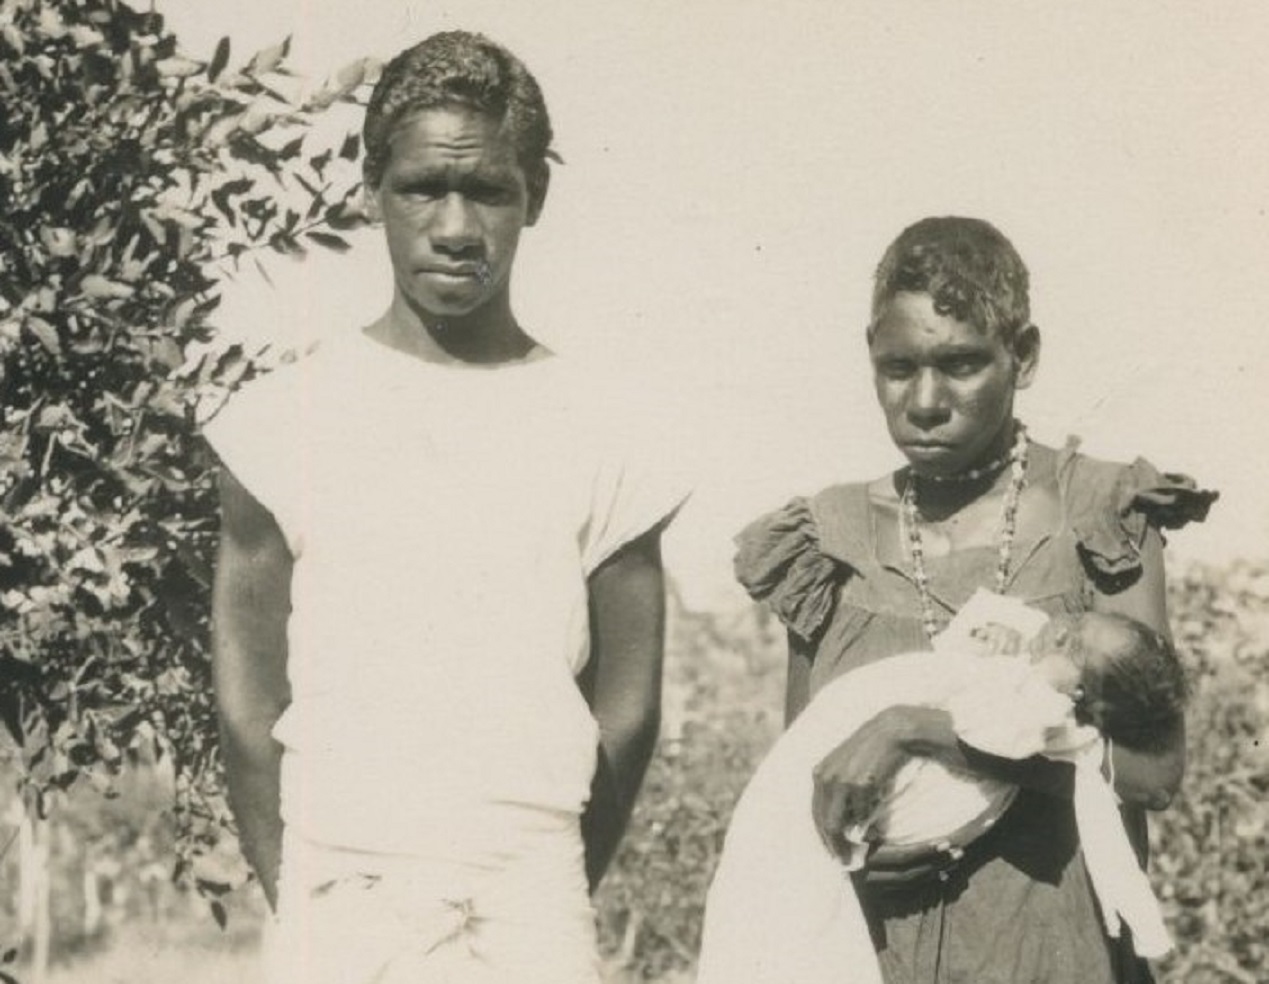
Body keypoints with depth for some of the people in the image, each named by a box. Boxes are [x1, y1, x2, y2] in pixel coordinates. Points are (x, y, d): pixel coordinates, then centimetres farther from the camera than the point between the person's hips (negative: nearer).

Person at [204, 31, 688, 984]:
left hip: (532, 901, 0)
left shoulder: (596, 429, 3)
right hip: (336, 897, 0)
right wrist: (294, 895, -1)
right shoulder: (287, 418, 2)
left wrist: (546, 904, 4)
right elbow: (248, 693, 3)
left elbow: (628, 707, 6)